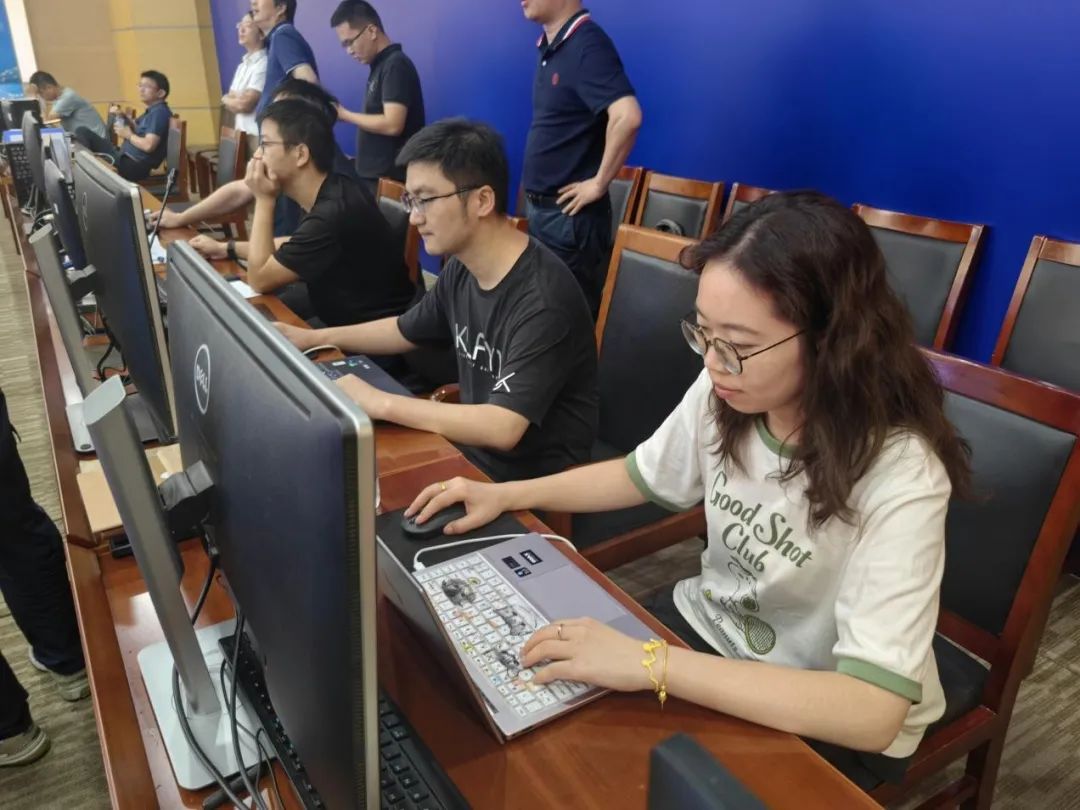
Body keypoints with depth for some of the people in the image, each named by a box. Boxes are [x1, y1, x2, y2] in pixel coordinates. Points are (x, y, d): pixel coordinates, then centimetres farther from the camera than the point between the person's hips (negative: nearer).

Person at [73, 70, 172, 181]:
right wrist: (122, 117, 3)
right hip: (124, 156, 10)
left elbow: (148, 146, -27)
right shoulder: (153, 110, 14)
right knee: (82, 131, 12)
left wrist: (128, 135, -9)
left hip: (134, 165, -10)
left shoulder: (159, 112, -17)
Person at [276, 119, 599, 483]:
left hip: (531, 481, -7)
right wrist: (313, 338, 11)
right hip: (473, 446, 7)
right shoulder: (461, 270, -1)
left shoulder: (542, 300, -28)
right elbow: (406, 330, 18)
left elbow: (503, 429, -33)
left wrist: (380, 403, -28)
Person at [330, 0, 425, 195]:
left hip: (389, 179, -9)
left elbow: (392, 124, -21)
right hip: (375, 175, 9)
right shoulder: (381, 66, 15)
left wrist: (344, 114, -9)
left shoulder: (395, 65, -11)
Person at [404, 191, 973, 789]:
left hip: (834, 728, -4)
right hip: (707, 624, 5)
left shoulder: (899, 477, -31)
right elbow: (643, 475, 5)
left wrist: (651, 665, -38)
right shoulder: (724, 394, -15)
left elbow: (873, 711, -34)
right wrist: (506, 495, -4)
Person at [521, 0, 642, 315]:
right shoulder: (549, 45, 9)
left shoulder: (586, 44, -17)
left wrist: (599, 183, -21)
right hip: (538, 205, 9)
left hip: (568, 212, -8)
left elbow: (627, 117, -31)